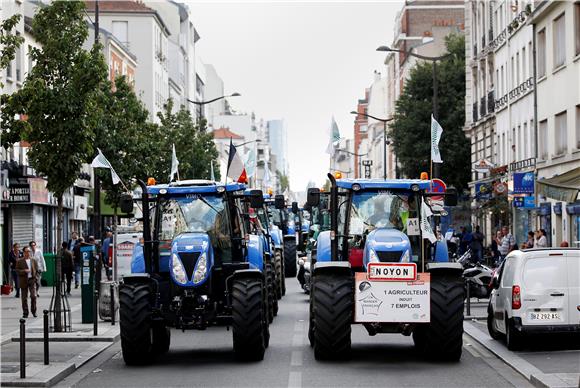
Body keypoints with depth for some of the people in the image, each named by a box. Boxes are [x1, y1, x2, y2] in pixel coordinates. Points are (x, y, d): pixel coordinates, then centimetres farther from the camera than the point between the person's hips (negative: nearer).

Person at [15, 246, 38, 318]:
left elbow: (37, 270, 15)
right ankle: (25, 313, 11)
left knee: (33, 296, -10)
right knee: (24, 298, 2)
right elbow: (17, 270, -5)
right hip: (24, 281, -1)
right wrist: (24, 271, -18)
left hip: (32, 280, 1)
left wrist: (35, 277, 1)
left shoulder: (33, 260, 10)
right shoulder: (19, 261, 1)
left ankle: (34, 311, 6)